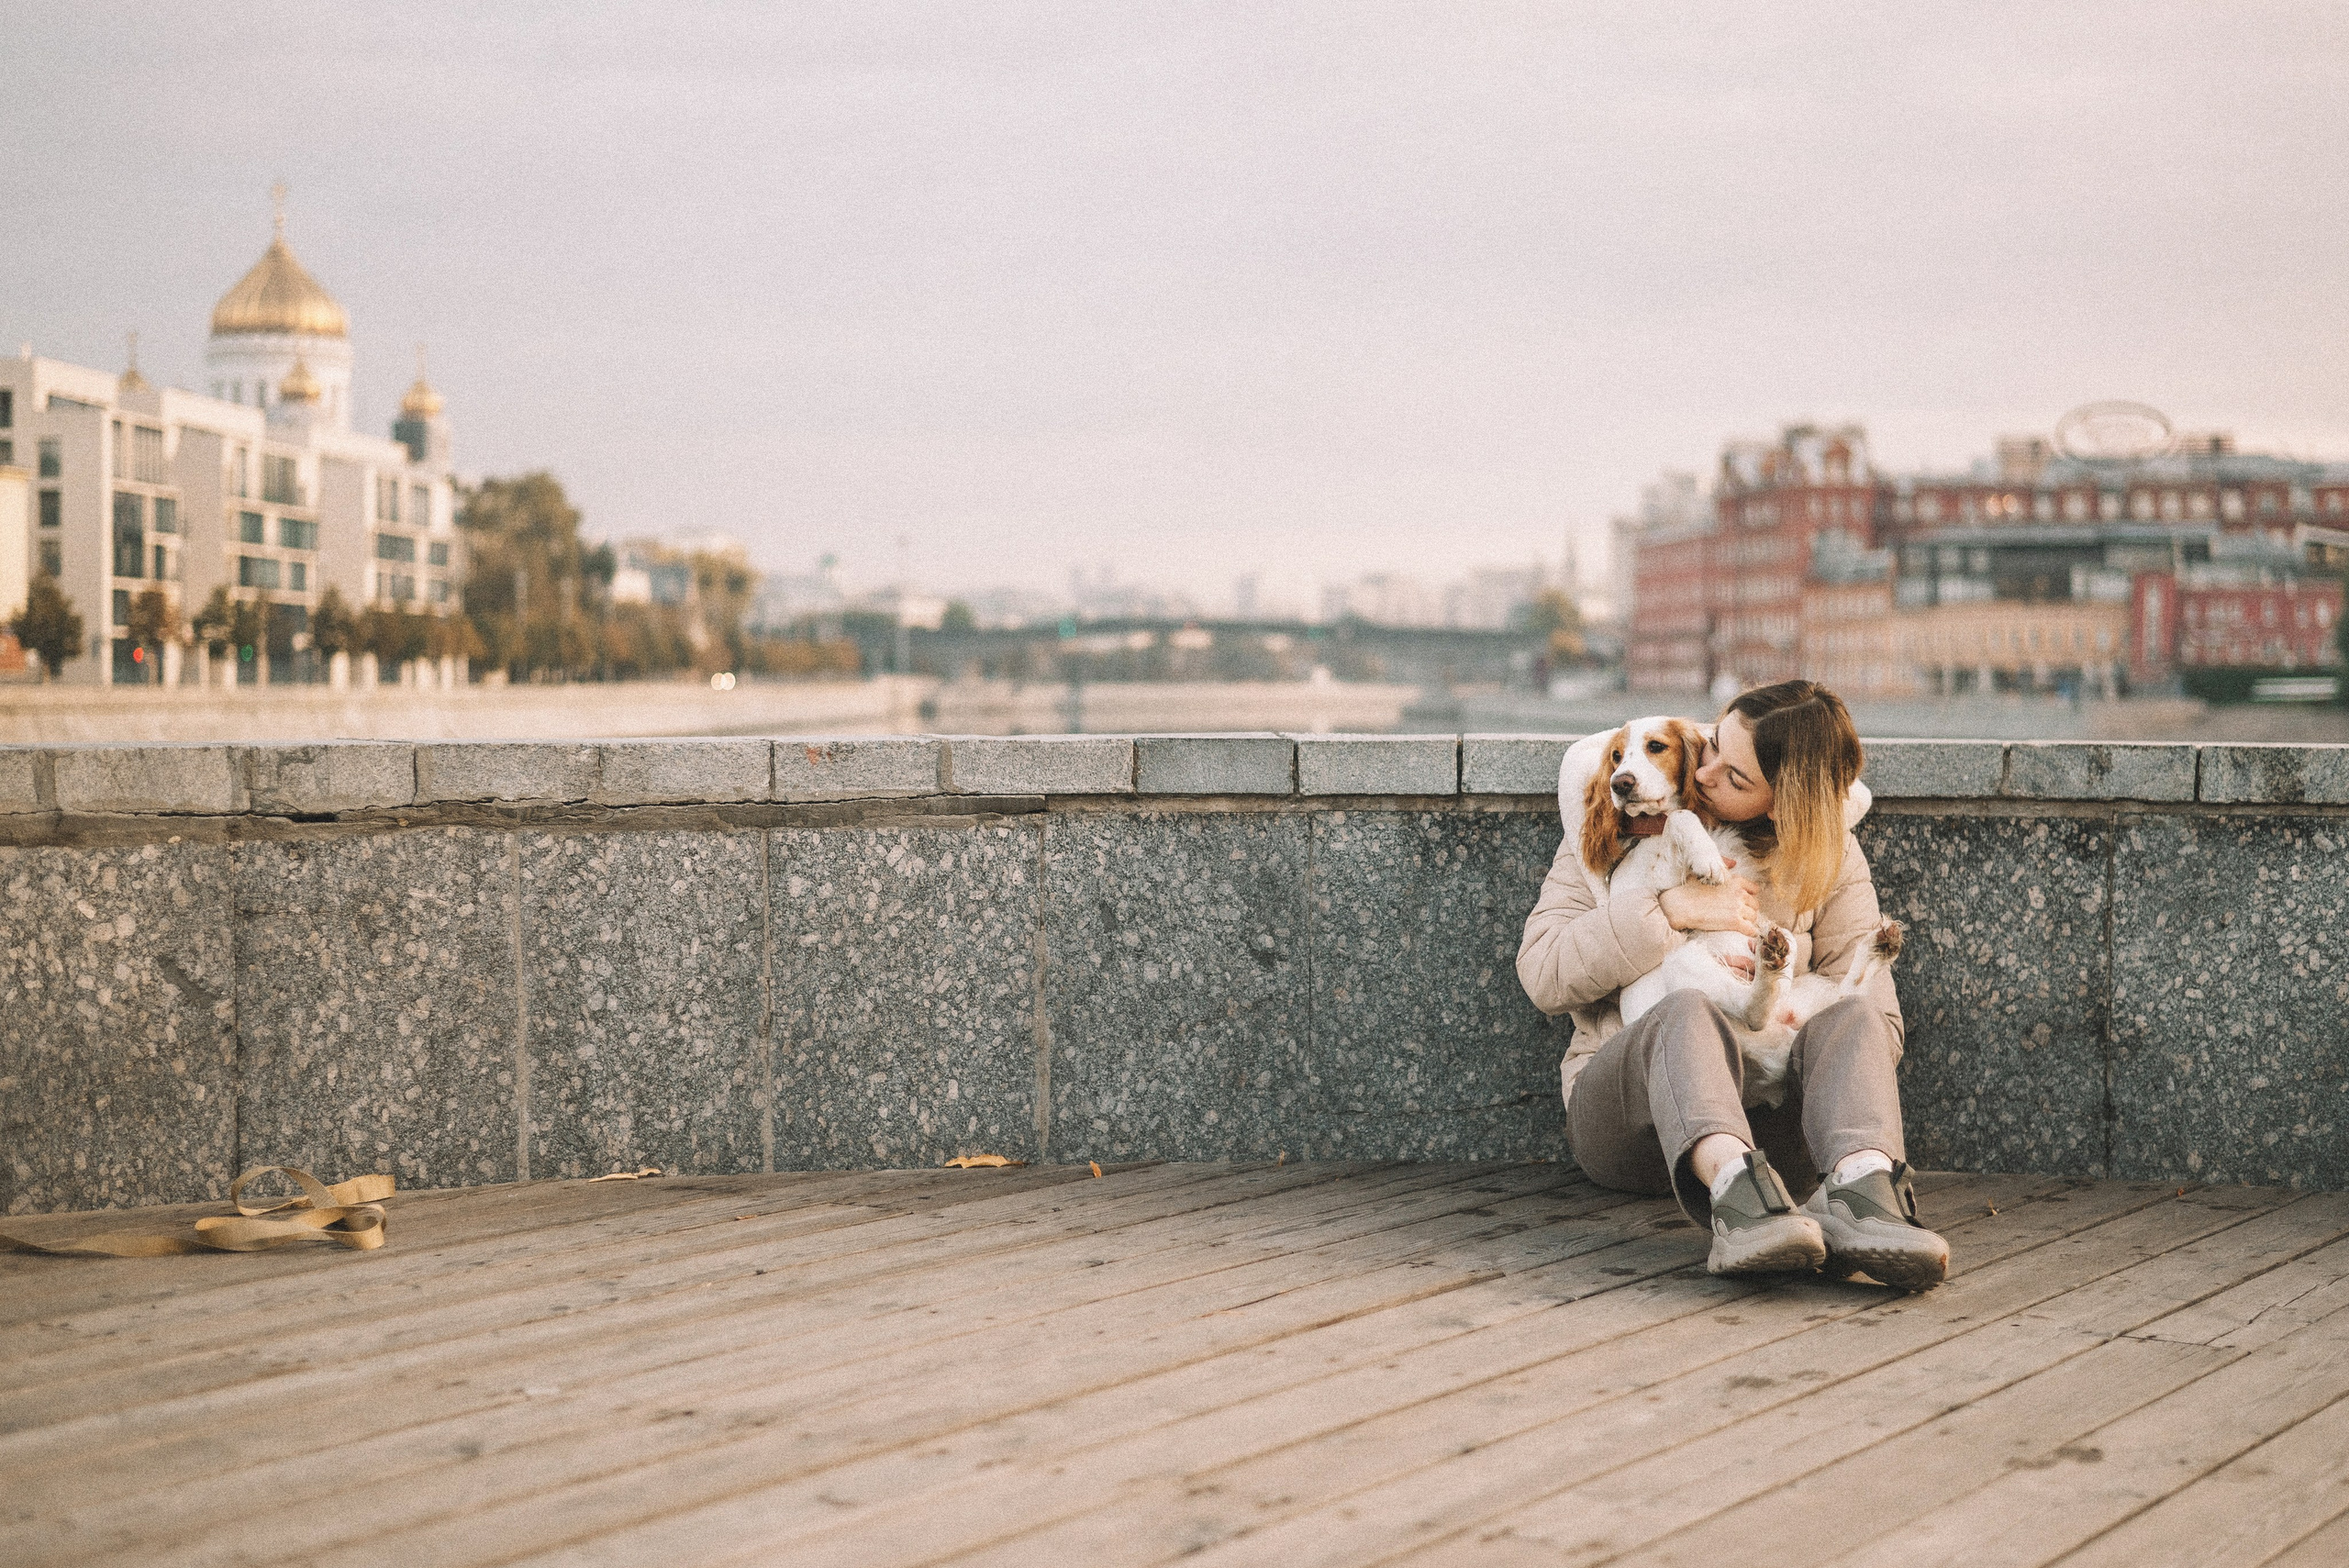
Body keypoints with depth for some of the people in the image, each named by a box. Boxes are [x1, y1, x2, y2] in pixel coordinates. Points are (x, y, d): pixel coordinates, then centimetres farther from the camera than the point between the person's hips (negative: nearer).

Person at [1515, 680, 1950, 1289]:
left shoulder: (1829, 859, 9)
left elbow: (1880, 1025, 4)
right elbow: (1542, 973, -5)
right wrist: (1671, 908, -15)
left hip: (1762, 1120, 2)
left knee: (1853, 1018, -28)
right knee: (1688, 1013, -35)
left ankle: (1861, 1195, -57)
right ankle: (1740, 1199, -65)